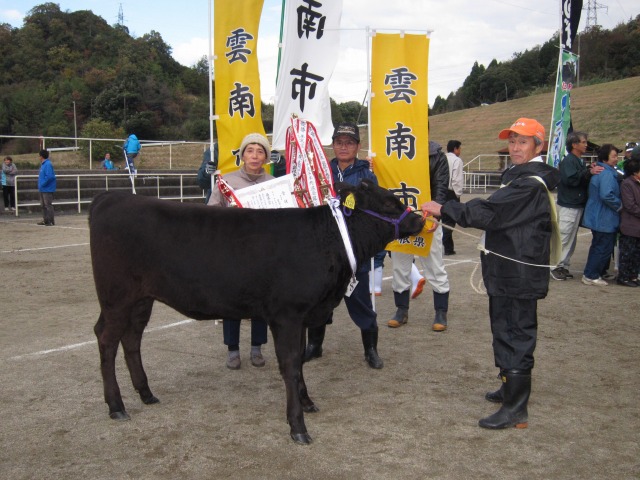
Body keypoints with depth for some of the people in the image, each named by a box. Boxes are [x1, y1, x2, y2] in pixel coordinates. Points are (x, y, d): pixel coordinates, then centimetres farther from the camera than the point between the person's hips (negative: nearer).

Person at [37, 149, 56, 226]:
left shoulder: (48, 164, -17)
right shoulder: (43, 164, 14)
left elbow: (49, 176, -25)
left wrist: (42, 184, -18)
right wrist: (40, 185, 12)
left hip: (47, 189, -10)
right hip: (43, 189, 10)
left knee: (48, 205, -6)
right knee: (43, 205, 15)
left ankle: (51, 221, -3)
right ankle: (45, 220, 22)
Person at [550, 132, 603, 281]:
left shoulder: (579, 161, 14)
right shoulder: (568, 160, -13)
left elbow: (583, 180, 17)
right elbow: (571, 179, -26)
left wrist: (591, 170, 0)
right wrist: (589, 172, -21)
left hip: (578, 206, 9)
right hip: (568, 206, -9)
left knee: (571, 239, 13)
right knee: (563, 238, -6)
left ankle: (564, 266, 19)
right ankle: (556, 266, 0)